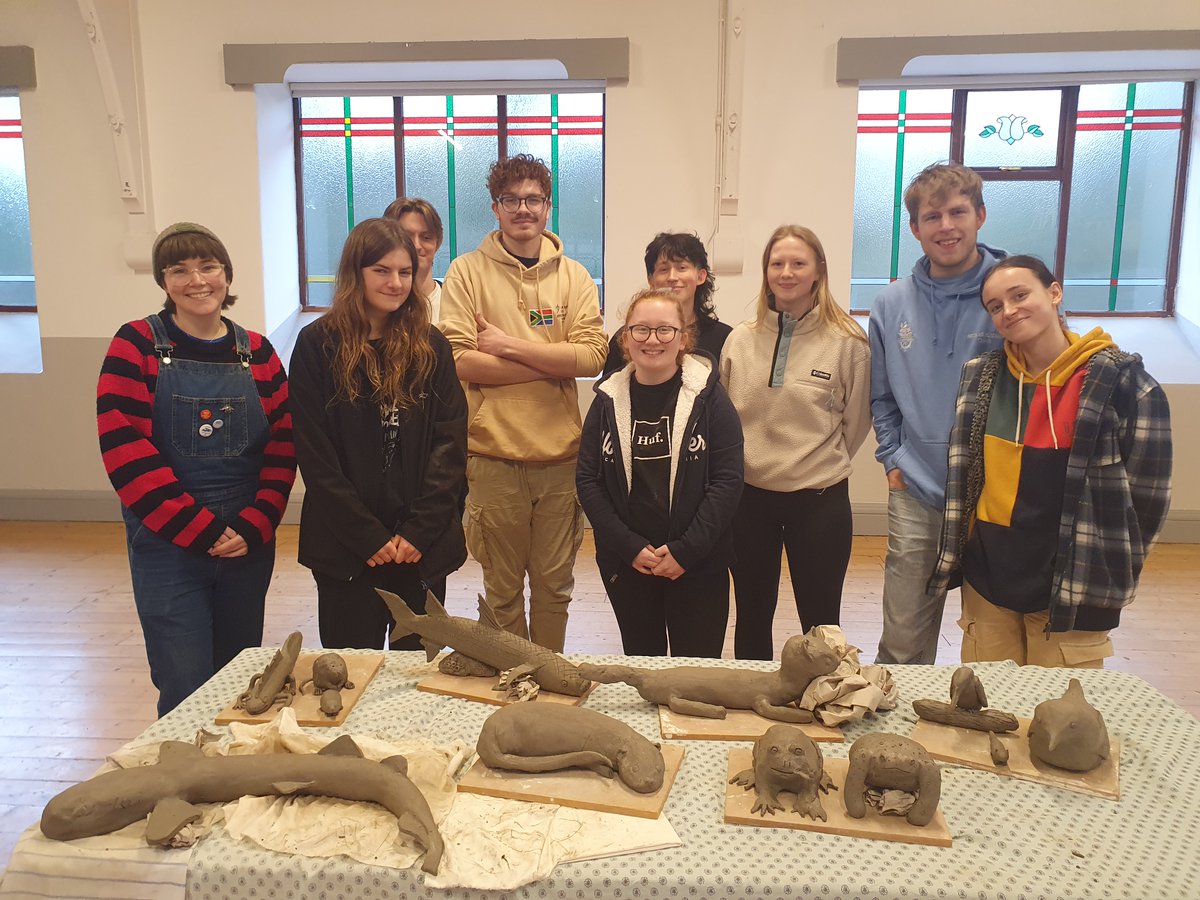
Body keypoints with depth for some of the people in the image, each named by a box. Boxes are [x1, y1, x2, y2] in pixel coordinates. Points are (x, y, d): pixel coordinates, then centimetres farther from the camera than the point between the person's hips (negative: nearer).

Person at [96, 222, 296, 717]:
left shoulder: (256, 352, 5)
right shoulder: (137, 344, -5)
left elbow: (283, 444, 3)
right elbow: (125, 449, -12)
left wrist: (253, 527, -10)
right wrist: (201, 531, -15)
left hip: (249, 543, 3)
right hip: (167, 546, -3)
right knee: (186, 688, -1)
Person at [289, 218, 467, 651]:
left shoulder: (431, 346, 4)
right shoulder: (318, 344, -2)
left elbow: (451, 443, 0)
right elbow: (315, 455, -5)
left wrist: (420, 530, -9)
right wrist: (369, 536, -10)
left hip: (424, 545, 2)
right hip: (346, 547, -2)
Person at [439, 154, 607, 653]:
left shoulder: (572, 275, 6)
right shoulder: (467, 271, 0)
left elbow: (593, 354, -7)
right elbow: (461, 359, -12)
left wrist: (509, 345, -13)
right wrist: (555, 363, -11)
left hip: (561, 456, 2)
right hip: (494, 456, -2)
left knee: (554, 586, 13)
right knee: (503, 588, 11)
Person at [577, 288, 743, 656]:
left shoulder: (708, 396, -4)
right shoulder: (608, 400, 3)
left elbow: (727, 480, -8)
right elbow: (587, 481, 0)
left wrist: (686, 550, -14)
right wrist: (630, 547, -10)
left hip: (698, 566, -2)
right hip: (626, 564, 2)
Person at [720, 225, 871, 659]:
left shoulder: (847, 342, -7)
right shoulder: (740, 340, 2)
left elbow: (855, 421, 1)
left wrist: (821, 464, 4)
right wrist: (748, 462, 5)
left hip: (819, 500, -3)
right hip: (749, 496, 3)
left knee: (820, 623, 10)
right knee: (752, 618, 17)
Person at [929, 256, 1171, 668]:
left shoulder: (1122, 382, -9)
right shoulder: (981, 376, 3)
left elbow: (1146, 493, -5)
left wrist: (1107, 574, 0)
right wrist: (956, 552, 7)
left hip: (1073, 591, -3)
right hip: (987, 580, 4)